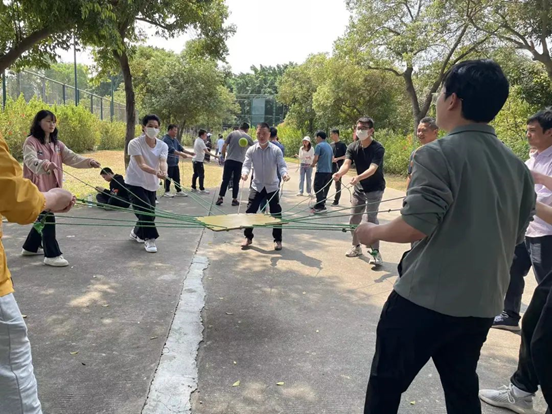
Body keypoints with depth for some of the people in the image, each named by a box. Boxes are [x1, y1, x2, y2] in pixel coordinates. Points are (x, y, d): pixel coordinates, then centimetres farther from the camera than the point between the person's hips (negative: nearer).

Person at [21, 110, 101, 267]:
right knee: (47, 218, -7)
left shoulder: (56, 143, 11)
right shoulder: (31, 141, -11)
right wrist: (45, 164, -48)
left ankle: (30, 248, 36)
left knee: (44, 218, 17)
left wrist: (88, 162, -18)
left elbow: (71, 157, -1)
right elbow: (31, 161, -27)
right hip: (37, 187, -7)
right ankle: (52, 255, 1)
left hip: (52, 186, 7)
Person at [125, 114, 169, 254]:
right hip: (135, 183, -5)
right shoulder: (135, 143, -20)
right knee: (146, 211, -16)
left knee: (149, 212, 10)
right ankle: (149, 240, 0)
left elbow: (163, 162, -25)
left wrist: (164, 172, -50)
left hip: (151, 184, 5)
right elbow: (141, 164, -32)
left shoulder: (163, 146, -7)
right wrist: (156, 172, -51)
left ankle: (136, 233, 38)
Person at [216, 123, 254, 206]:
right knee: (236, 181, 7)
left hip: (229, 160, 0)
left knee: (225, 180, 4)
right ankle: (234, 199, 11)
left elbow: (224, 146, 1)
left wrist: (223, 156, 14)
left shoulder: (232, 133, 5)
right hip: (239, 162, 0)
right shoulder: (247, 137, 7)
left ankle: (220, 197, 1)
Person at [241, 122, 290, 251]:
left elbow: (281, 165, -16)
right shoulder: (251, 150, -7)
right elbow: (247, 164, -13)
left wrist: (284, 174, -39)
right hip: (257, 186, 1)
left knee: (276, 213, 2)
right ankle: (248, 237, 16)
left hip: (272, 186, -1)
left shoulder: (276, 150, -11)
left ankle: (278, 240, 16)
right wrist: (245, 173, -36)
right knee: (250, 211, -1)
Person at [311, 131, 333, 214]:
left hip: (321, 171, -8)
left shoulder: (319, 145, -8)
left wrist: (313, 164, 6)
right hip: (329, 171, 8)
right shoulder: (329, 146, 15)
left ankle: (321, 207, -9)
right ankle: (320, 205, 19)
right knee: (325, 189, 11)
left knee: (318, 189, -4)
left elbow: (316, 158, -14)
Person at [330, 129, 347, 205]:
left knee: (338, 184, 1)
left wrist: (337, 159, -18)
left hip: (338, 166, -6)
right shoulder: (331, 144, 11)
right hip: (330, 166, 6)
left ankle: (336, 201, 7)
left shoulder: (342, 144, -7)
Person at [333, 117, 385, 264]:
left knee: (371, 218, -14)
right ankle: (356, 247, 26)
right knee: (354, 218, 9)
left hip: (375, 188, -5)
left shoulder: (378, 148, -20)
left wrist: (358, 177, -53)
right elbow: (346, 164, -21)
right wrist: (339, 173, -45)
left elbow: (372, 168, -34)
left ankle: (375, 252, -6)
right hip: (359, 188, 5)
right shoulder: (352, 147, -6)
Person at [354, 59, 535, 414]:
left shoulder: (439, 154, -16)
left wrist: (373, 232, -7)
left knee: (387, 383, 13)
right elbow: (516, 234, 13)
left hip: (426, 297, -7)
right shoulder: (518, 166, 7)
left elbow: (417, 225, -24)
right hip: (483, 303, 7)